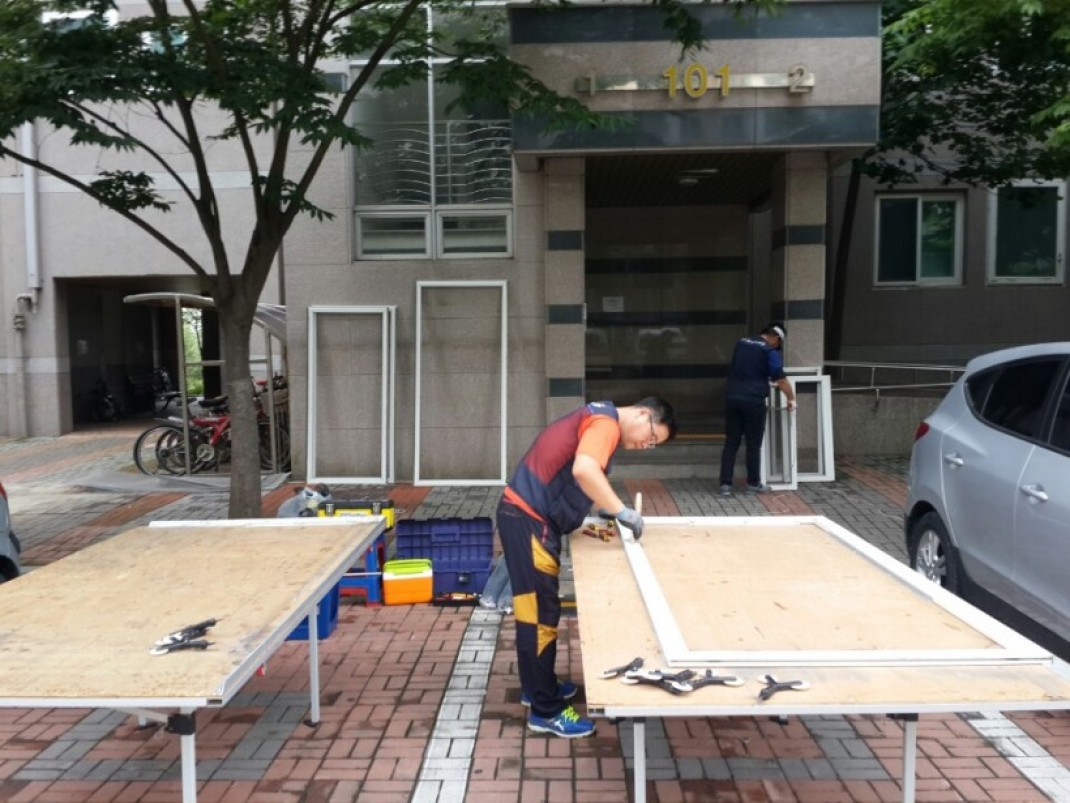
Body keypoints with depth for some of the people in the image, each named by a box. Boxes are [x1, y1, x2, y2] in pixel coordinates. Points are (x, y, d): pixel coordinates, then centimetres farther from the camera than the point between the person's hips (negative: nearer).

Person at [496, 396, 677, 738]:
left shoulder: (600, 420, 18)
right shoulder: (606, 422, -14)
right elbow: (584, 470, -32)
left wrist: (607, 513, 11)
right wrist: (621, 511, -23)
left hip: (530, 516, 11)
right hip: (527, 518, -11)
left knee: (536, 608, 20)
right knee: (541, 612, -3)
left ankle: (537, 687, 35)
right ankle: (546, 711, 7)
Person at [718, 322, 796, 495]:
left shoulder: (741, 343, 15)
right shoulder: (770, 351, -4)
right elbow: (780, 379, -9)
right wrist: (791, 399, 6)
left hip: (732, 397, 5)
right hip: (753, 400, -5)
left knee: (731, 443, 7)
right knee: (753, 444, 7)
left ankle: (725, 484, 3)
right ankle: (753, 483, 17)